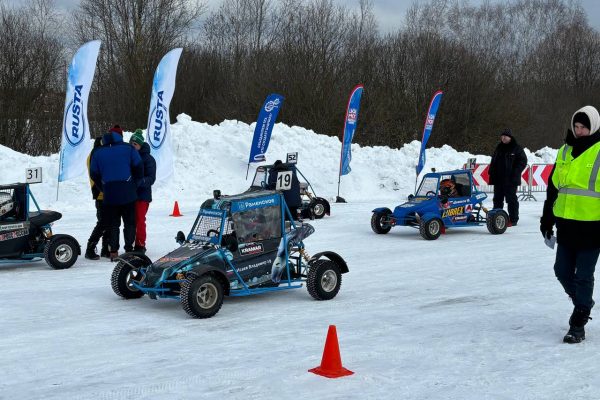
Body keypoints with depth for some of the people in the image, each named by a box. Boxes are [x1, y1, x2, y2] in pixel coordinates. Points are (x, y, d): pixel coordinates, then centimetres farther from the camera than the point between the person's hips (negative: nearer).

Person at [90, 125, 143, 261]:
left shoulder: (98, 152, 9)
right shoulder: (128, 148, 1)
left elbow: (94, 174, 10)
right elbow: (139, 168, 0)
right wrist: (135, 185, 11)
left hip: (109, 194, 2)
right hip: (127, 192, -2)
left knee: (112, 224, 9)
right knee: (130, 223, 6)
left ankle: (113, 252, 4)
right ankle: (129, 250, 2)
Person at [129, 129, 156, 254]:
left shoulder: (148, 158, -5)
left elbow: (151, 178, -10)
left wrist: (139, 182, -27)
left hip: (142, 195, -4)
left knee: (139, 220, -6)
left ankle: (140, 245, 3)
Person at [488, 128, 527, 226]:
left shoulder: (517, 148, -4)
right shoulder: (499, 147, 15)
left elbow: (523, 161, -6)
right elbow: (493, 161, 21)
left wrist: (515, 173, -14)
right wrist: (492, 172, 9)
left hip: (511, 180, -6)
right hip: (498, 178, 6)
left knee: (511, 199, -3)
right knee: (497, 199, 12)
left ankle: (513, 219, 2)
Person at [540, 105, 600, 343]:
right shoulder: (565, 151, 11)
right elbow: (553, 186, 17)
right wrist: (547, 218, 17)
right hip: (566, 224, 6)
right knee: (562, 271, 11)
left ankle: (578, 325, 9)